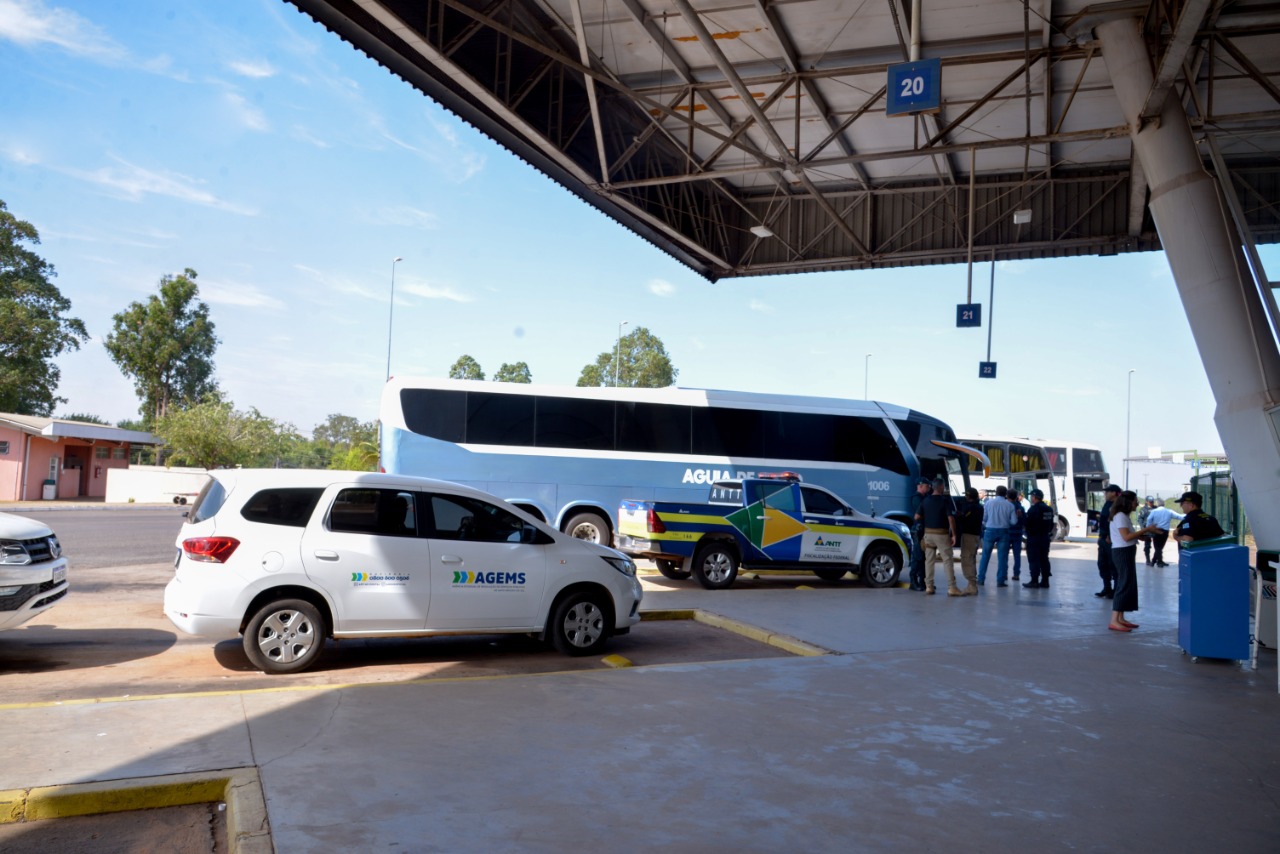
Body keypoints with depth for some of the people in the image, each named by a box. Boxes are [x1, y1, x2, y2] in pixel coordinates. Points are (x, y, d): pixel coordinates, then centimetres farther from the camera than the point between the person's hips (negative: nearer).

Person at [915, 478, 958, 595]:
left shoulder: (925, 500, 5)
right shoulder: (945, 500, -10)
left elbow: (917, 517, 5)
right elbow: (951, 518, -15)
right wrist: (954, 534, -10)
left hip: (928, 533, 5)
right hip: (942, 534, -5)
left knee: (929, 560, 9)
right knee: (947, 560, 0)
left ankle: (929, 586, 10)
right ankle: (951, 587, -3)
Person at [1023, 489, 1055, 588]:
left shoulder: (1034, 509, -16)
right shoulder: (1049, 509, 11)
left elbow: (1028, 523, -18)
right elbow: (1052, 523, 14)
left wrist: (1028, 532, -3)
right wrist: (1047, 532, 17)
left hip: (1034, 538, -8)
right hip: (1045, 537, 8)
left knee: (1034, 559, -4)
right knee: (1044, 559, 12)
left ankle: (1034, 581, -6)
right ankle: (1045, 580, 14)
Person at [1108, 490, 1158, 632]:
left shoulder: (1124, 516, 16)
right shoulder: (1120, 516, -15)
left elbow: (1130, 535, 12)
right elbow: (1126, 537, -23)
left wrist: (1144, 533, 2)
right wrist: (1145, 529, -19)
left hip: (1126, 552, 11)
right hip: (1123, 552, -11)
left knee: (1128, 585, 12)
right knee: (1125, 585, -11)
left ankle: (1121, 619, 16)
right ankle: (1114, 621, -12)